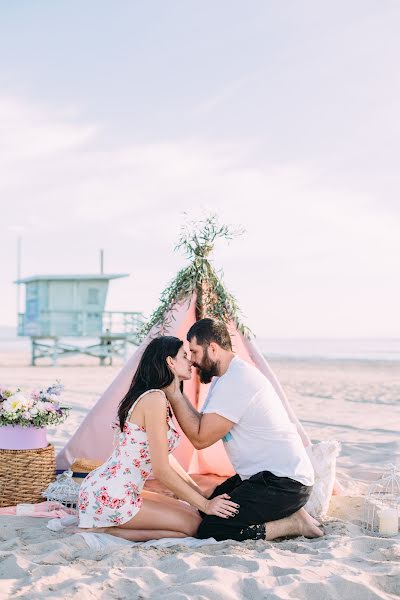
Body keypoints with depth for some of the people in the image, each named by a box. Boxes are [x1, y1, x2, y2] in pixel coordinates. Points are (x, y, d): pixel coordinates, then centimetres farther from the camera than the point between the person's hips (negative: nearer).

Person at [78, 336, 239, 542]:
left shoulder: (157, 398, 15)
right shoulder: (154, 399, -17)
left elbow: (166, 459, 18)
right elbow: (162, 470, -19)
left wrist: (201, 495, 17)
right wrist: (205, 504, -12)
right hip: (112, 496, -10)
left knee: (191, 511, 13)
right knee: (193, 525, -5)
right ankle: (103, 530, -6)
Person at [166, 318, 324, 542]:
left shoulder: (236, 381, -21)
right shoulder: (227, 376, 12)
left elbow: (201, 438, -20)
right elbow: (203, 425, 10)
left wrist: (174, 395, -14)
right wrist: (177, 393, 2)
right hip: (264, 475, 11)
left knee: (209, 530, -16)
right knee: (205, 511, 18)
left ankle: (293, 524, -6)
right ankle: (287, 513, 14)